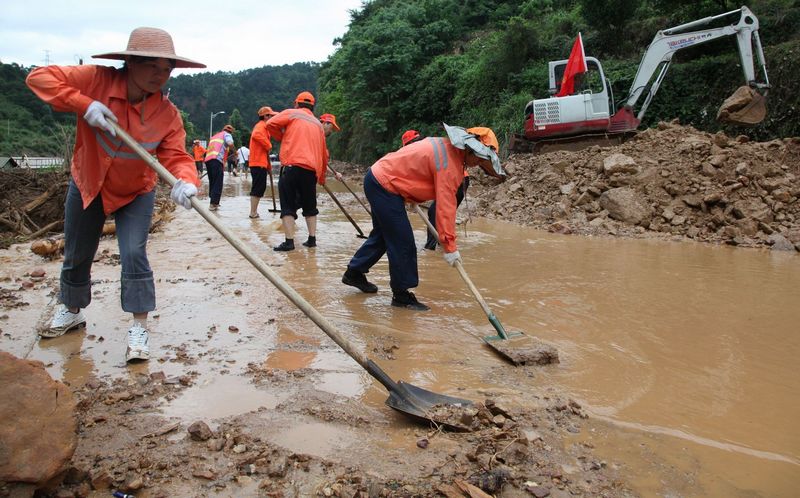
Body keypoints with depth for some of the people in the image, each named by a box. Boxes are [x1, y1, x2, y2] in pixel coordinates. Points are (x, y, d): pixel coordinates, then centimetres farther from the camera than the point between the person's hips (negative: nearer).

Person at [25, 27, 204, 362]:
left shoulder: (167, 114, -21)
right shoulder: (97, 80, -24)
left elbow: (176, 155, -27)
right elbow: (39, 77, -22)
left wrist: (185, 181, -50)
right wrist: (83, 104, -36)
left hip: (136, 193, -1)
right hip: (87, 184, 1)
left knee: (134, 253, -17)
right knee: (76, 255, 16)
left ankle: (139, 328, -4)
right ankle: (72, 311, 42)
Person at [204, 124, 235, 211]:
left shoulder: (214, 136, 34)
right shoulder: (226, 134, 11)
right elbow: (230, 144, -11)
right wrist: (234, 151, 6)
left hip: (208, 160, 7)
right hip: (217, 160, -7)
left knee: (212, 182, 15)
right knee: (217, 183, -8)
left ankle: (212, 202, 18)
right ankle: (213, 204, -15)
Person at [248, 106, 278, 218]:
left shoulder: (264, 127, 25)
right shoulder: (261, 126, -7)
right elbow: (256, 135, -32)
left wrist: (269, 166, 23)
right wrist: (269, 145, -20)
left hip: (261, 162, 10)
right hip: (259, 162, -10)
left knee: (260, 188, 13)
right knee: (258, 188, -9)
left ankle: (254, 211, 18)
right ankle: (253, 212, -7)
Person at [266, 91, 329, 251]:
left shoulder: (291, 114, 8)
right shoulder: (318, 124, 21)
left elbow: (270, 124, -4)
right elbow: (324, 154, 23)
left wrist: (283, 138, 13)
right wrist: (321, 177, 32)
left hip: (293, 165, -4)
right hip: (312, 170, 4)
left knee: (288, 206, 0)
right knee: (310, 206, 18)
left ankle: (289, 241, -6)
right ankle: (312, 239, 16)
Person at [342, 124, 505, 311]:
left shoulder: (447, 145, 5)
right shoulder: (449, 164, -23)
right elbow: (445, 207, -25)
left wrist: (410, 197, 21)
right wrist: (450, 247, -22)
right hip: (384, 185, -10)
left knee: (383, 235, 22)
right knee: (403, 242, -7)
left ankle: (354, 272, 36)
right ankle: (401, 294, 4)